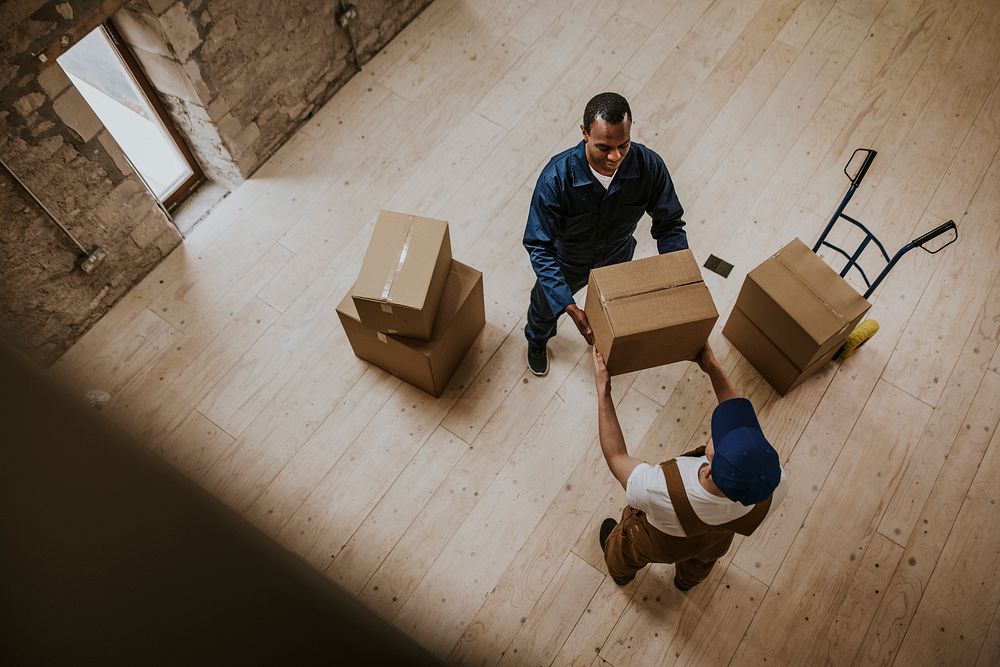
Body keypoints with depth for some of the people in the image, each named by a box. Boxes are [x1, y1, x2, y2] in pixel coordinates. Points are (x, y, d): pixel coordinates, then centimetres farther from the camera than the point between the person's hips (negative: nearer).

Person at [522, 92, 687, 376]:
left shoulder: (649, 166, -33)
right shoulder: (557, 176, -41)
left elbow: (669, 225, -18)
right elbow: (539, 247, -35)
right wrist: (570, 308, -43)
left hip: (617, 259, 2)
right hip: (566, 261, -2)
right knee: (546, 306, 29)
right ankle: (537, 342, 65)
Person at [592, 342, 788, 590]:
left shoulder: (662, 494, -51)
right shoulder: (776, 487, -43)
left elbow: (616, 456, -31)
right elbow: (744, 420, -24)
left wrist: (603, 389, -28)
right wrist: (714, 369, -23)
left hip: (659, 545, -2)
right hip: (714, 544, 3)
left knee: (628, 555, 35)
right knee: (698, 565, 40)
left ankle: (620, 574, 69)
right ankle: (685, 581, 74)